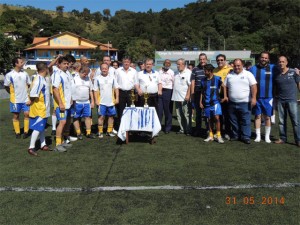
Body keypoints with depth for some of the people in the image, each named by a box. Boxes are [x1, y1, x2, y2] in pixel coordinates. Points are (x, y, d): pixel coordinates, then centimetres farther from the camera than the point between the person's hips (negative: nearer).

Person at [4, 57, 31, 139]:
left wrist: (29, 97, 5)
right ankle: (17, 132, 19)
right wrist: (13, 94, 5)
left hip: (25, 99, 2)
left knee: (27, 114, 1)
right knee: (16, 116, 7)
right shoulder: (9, 75, -9)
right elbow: (6, 86, 2)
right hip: (15, 100, -2)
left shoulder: (25, 73, 1)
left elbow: (29, 85, 9)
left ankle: (26, 131, 14)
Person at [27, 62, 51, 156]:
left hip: (43, 109, 10)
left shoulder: (42, 79, 6)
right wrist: (34, 101, -12)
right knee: (37, 128, -4)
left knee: (42, 127, 16)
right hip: (39, 109, -10)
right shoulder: (38, 80, -22)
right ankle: (31, 147, 4)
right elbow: (33, 95, -26)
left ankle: (43, 145, 27)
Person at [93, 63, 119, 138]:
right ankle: (100, 132, 10)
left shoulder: (112, 78, 5)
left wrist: (117, 98, 2)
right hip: (101, 102, -2)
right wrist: (96, 100, -5)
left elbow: (116, 88, 8)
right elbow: (95, 90, 1)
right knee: (101, 116, -1)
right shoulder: (98, 78, 0)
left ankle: (109, 131, 20)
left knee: (111, 116, 8)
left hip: (111, 101, 3)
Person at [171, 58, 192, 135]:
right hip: (177, 97, 7)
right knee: (179, 115, 11)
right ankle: (182, 129, 21)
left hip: (185, 98, -7)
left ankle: (188, 130, 7)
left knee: (186, 115, -2)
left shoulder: (188, 72, -7)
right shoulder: (176, 73, 15)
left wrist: (188, 95, -19)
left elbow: (190, 85, -12)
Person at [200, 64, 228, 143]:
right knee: (210, 119, 10)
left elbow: (223, 87, 7)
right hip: (207, 103, 4)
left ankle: (219, 135, -2)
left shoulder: (217, 79, -5)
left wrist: (225, 96, 0)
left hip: (215, 102, -4)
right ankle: (211, 135, 19)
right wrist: (201, 102, 9)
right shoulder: (203, 80, 7)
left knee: (216, 118, -13)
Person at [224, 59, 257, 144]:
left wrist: (254, 98, -14)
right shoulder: (229, 75, 10)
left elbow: (253, 86, -6)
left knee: (246, 121, 0)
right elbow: (225, 87, 14)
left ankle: (246, 136, 8)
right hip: (232, 103, 4)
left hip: (245, 103, -4)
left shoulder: (248, 74, 0)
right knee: (234, 121, 11)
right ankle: (235, 135, 24)